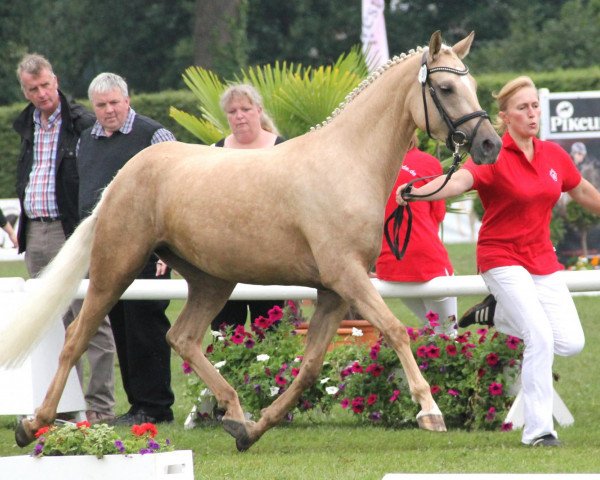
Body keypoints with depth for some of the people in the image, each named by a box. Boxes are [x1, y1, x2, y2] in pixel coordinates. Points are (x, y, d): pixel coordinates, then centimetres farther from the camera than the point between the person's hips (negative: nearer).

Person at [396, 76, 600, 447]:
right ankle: (538, 430, -6)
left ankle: (498, 313, 21)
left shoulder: (554, 155, 4)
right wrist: (416, 192, -51)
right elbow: (459, 180, -33)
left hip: (542, 258, 6)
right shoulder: (494, 156, -14)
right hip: (502, 257, -6)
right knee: (540, 337, -18)